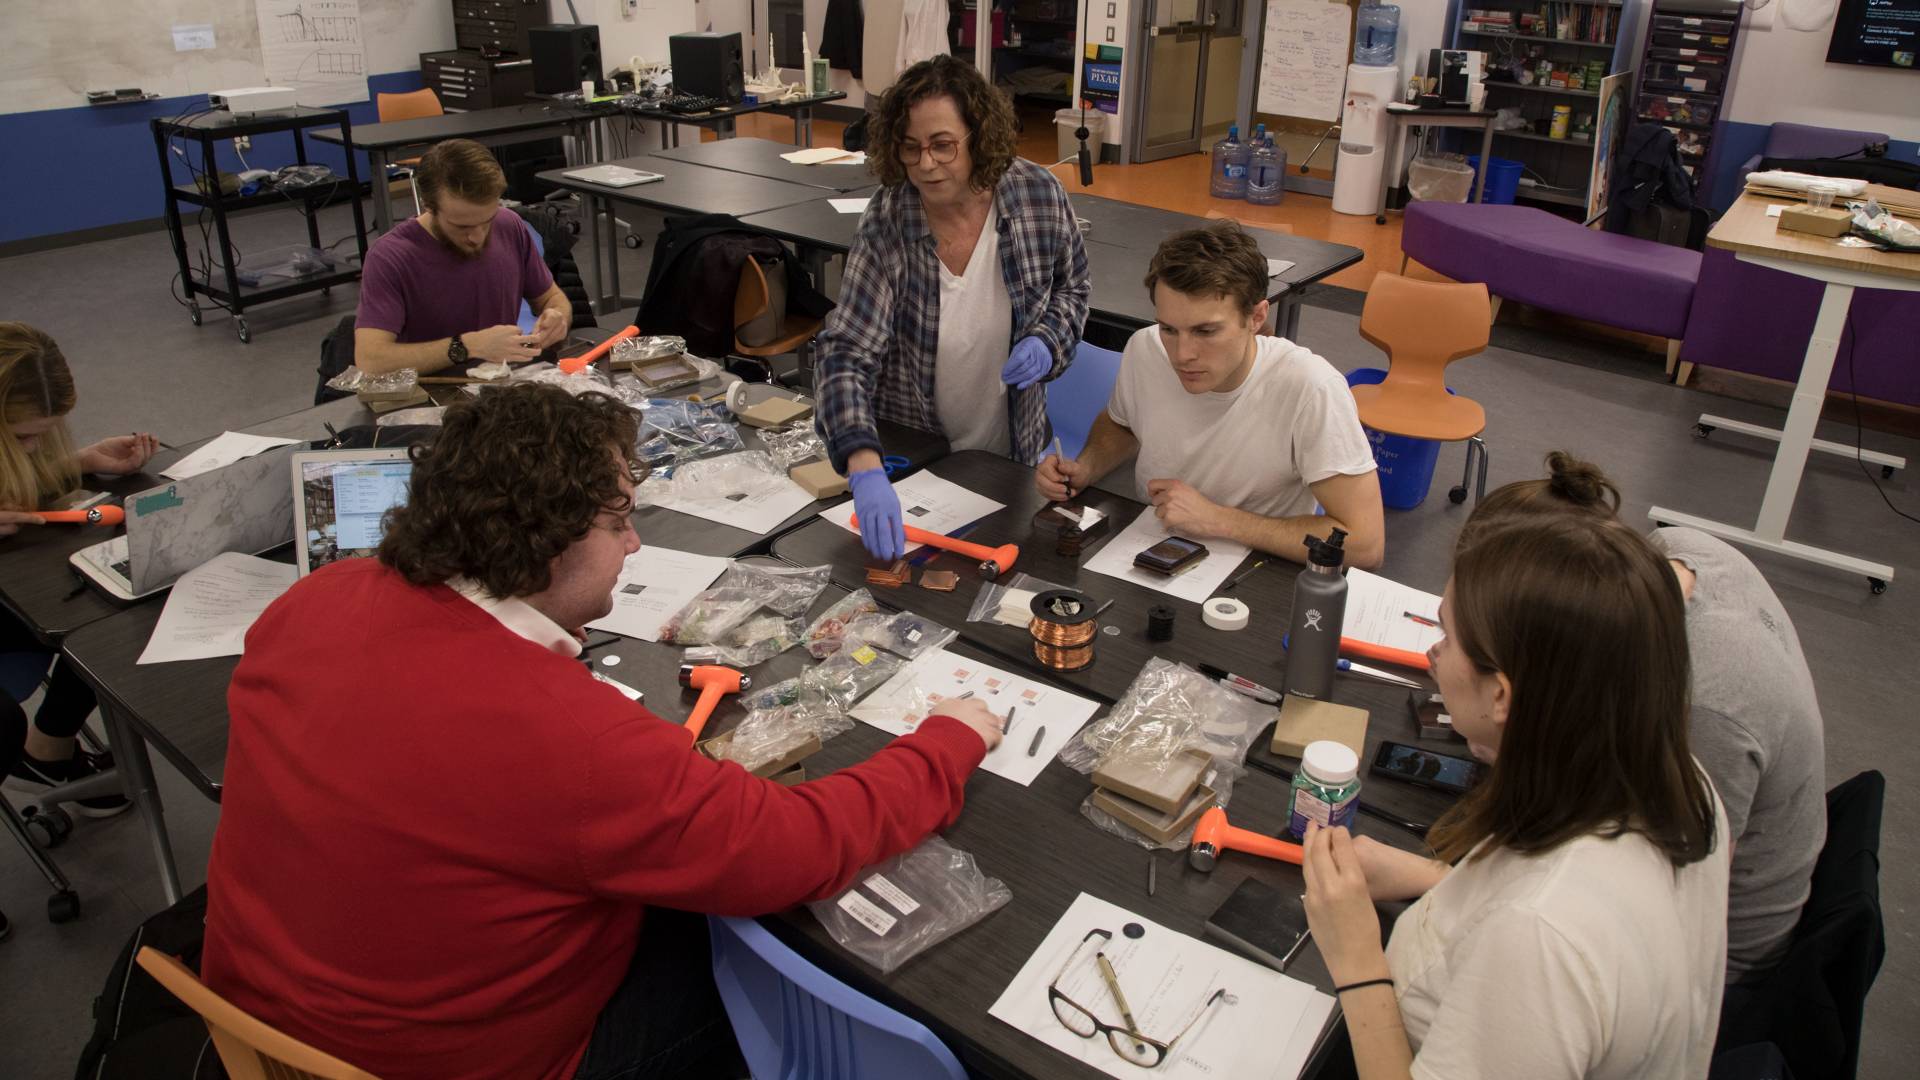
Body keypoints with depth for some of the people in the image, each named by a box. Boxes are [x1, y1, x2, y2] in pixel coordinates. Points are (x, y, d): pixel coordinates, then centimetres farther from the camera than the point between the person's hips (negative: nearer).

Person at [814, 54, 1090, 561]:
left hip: (1011, 452, 2)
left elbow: (1071, 288, 4)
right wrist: (865, 469, -43)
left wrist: (1046, 340, -19)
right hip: (909, 452, -1)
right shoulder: (886, 223, -22)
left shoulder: (1040, 195, -15)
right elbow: (846, 353, -28)